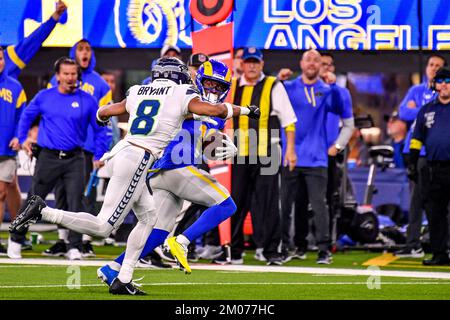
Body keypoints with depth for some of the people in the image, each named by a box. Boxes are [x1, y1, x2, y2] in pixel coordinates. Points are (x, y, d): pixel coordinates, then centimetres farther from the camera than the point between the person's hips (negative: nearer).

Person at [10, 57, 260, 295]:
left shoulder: (138, 93, 19)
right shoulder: (181, 94, 3)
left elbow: (103, 112, 28)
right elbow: (215, 110, -1)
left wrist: (102, 117, 52)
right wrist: (244, 110, 16)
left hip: (120, 153, 8)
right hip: (137, 161, -8)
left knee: (149, 219, 16)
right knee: (103, 227, -6)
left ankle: (123, 280, 11)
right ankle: (43, 211, -16)